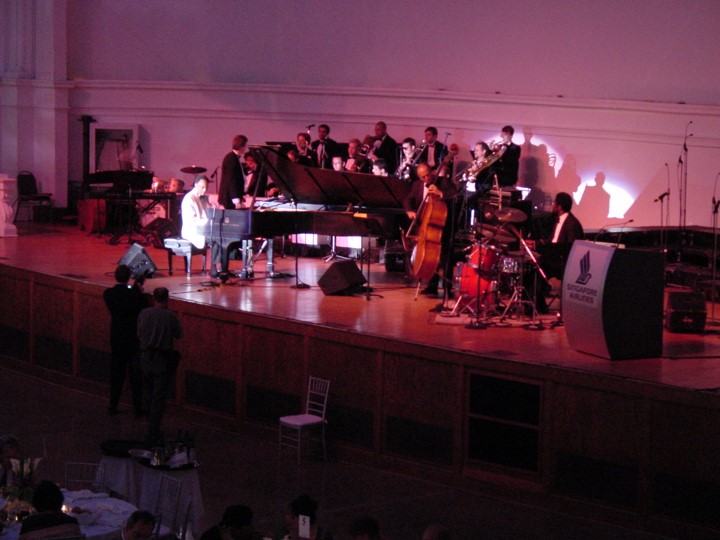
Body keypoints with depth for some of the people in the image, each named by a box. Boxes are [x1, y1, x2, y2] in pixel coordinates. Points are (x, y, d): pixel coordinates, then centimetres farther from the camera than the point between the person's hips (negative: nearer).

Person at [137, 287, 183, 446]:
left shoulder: (144, 314, -5)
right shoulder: (170, 316, -14)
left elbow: (139, 335, 5)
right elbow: (179, 335, -1)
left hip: (145, 357, 4)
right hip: (163, 359, -4)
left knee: (148, 394, 18)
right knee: (158, 397, 1)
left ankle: (152, 429, 30)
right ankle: (152, 435, -1)